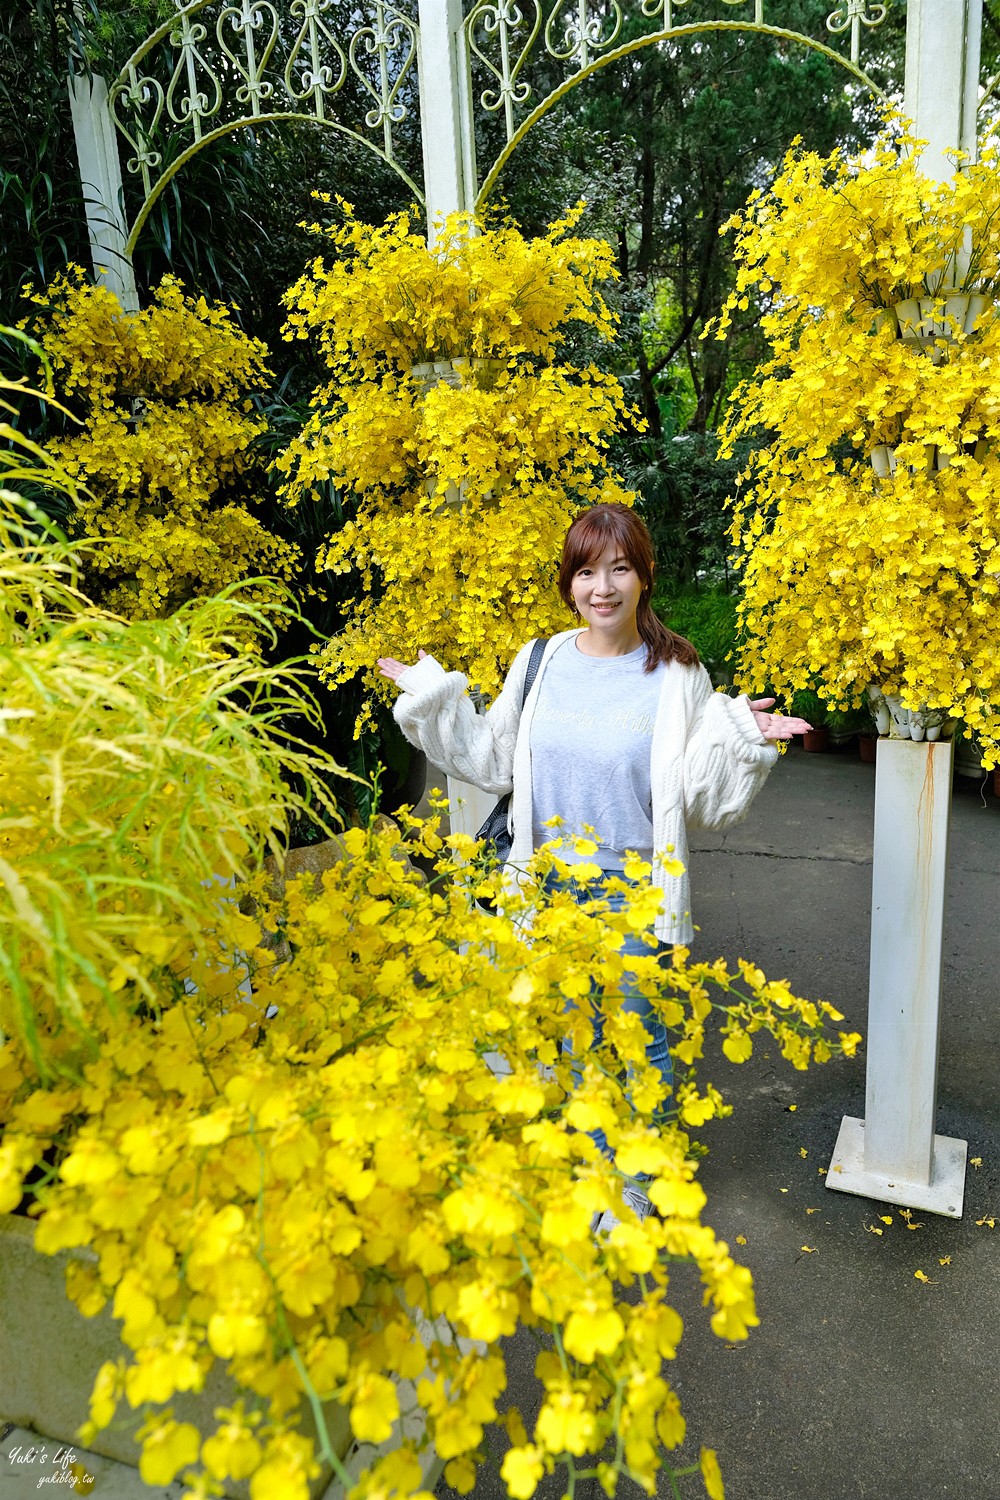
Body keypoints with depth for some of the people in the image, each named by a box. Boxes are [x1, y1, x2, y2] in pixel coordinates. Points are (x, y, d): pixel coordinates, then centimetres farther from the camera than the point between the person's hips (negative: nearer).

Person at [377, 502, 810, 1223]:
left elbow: (703, 801, -9)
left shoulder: (677, 676, -11)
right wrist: (431, 699, 4)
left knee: (640, 1039, 12)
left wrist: (739, 738, -25)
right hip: (549, 887, 4)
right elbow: (493, 763, 9)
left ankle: (644, 1185, 36)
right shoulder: (539, 662, 0)